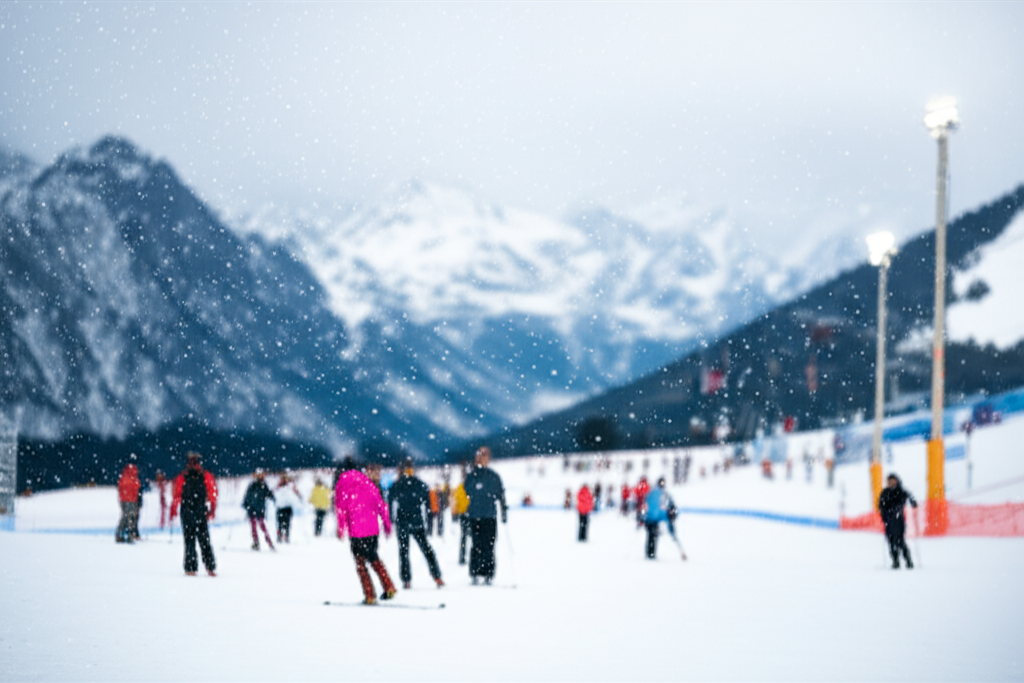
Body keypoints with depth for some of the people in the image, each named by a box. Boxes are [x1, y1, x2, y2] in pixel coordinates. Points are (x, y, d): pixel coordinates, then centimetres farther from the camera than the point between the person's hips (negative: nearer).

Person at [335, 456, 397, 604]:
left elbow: (341, 507, -7)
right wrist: (387, 523, 17)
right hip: (373, 529, 4)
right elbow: (380, 504, 11)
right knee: (374, 558, 22)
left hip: (357, 531, -4)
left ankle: (370, 596, 1)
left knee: (360, 563, 6)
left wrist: (341, 528, -5)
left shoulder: (342, 484, -1)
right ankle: (389, 588, 11)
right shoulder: (366, 481, 10)